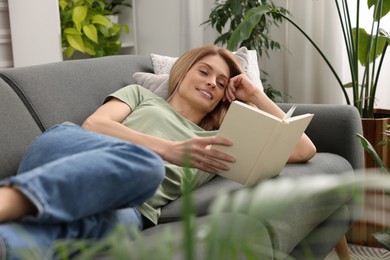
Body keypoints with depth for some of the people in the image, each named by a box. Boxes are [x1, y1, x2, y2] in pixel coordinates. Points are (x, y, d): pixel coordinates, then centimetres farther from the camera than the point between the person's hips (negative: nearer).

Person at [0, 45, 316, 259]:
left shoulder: (218, 145, 33)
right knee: (144, 163, -38)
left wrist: (256, 95, 32)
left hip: (128, 208, 1)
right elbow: (94, 125, 6)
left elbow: (304, 149, 30)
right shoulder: (141, 94, 29)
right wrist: (170, 149, -6)